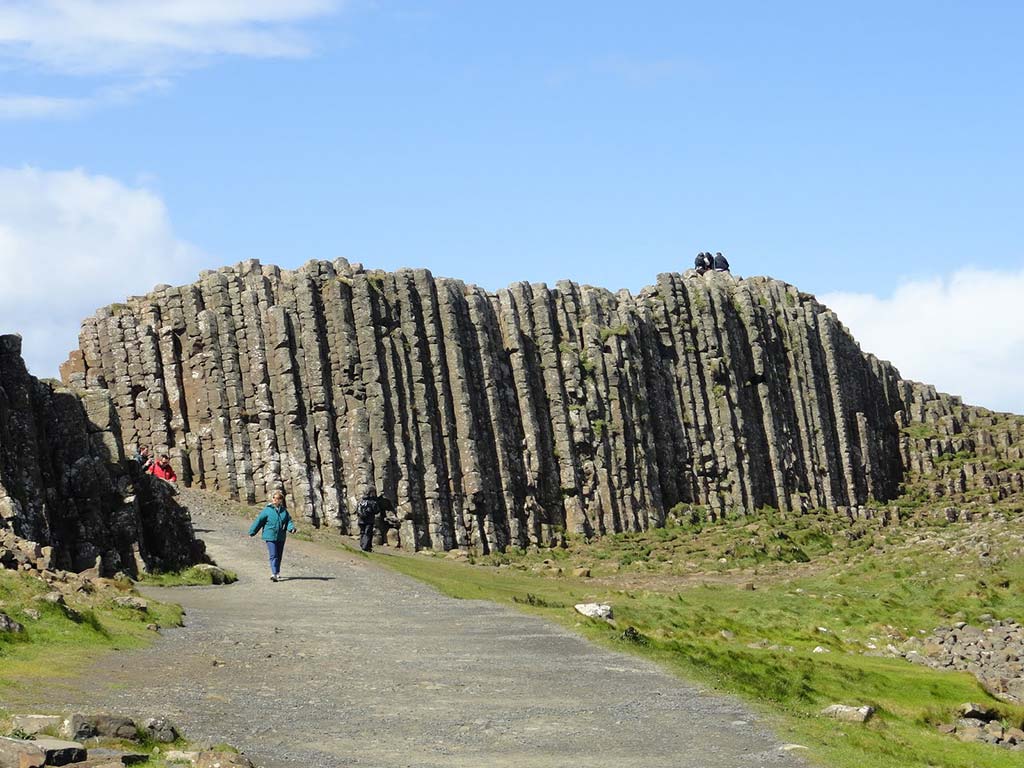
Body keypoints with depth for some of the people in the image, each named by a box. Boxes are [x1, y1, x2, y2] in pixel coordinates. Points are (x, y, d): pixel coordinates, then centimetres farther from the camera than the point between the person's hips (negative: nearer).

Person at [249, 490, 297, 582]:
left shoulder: (284, 511, 5)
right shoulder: (267, 510, -7)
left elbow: (289, 521, 6)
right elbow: (259, 521, -2)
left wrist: (291, 528, -17)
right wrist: (252, 532, 3)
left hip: (281, 537, 5)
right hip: (270, 537, -5)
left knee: (279, 556, 15)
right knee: (273, 555, -14)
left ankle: (277, 573, 30)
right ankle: (274, 573, -21)